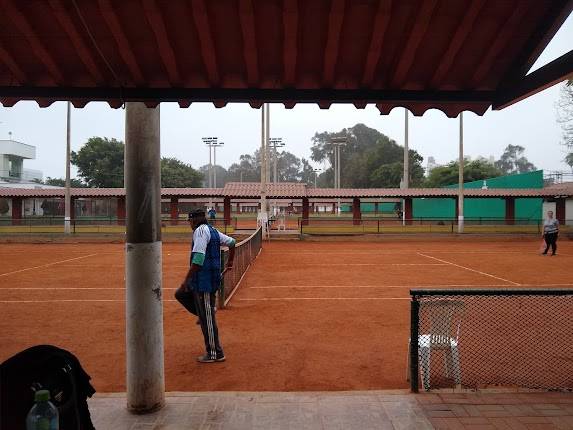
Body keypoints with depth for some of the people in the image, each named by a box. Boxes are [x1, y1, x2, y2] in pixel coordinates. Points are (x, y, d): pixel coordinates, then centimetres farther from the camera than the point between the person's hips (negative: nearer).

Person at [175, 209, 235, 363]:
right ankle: (203, 315, 22)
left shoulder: (200, 230, -14)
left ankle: (215, 353, 8)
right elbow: (231, 242, 25)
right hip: (210, 279, 10)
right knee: (180, 294, 23)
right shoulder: (214, 231, 14)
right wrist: (230, 262, 39)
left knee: (207, 318, -1)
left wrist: (186, 280, -20)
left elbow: (198, 259, -23)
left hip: (204, 280, -10)